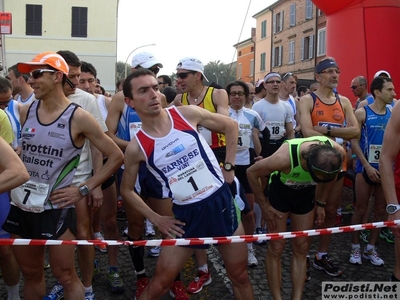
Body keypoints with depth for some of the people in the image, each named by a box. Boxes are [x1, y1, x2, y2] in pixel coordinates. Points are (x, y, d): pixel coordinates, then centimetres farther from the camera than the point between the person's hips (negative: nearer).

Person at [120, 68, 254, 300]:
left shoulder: (188, 113, -7)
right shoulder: (136, 148, -9)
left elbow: (231, 126, 7)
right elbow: (127, 190, 6)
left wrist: (229, 166, 3)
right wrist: (156, 219, 0)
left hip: (221, 202, 2)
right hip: (186, 214, -1)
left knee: (240, 275, 16)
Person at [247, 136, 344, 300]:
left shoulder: (338, 153, -29)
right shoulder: (284, 157, -42)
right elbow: (251, 172, -24)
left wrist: (321, 203, 2)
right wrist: (263, 205, -15)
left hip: (306, 192, 3)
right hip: (279, 190, -3)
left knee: (301, 248, 7)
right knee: (276, 248, -2)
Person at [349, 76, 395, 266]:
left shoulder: (393, 114, 5)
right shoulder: (362, 113, -5)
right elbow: (354, 142, -9)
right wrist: (367, 166, -14)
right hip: (366, 168, -4)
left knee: (381, 210, 9)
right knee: (361, 209, 3)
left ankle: (371, 248, 23)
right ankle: (355, 248, 17)